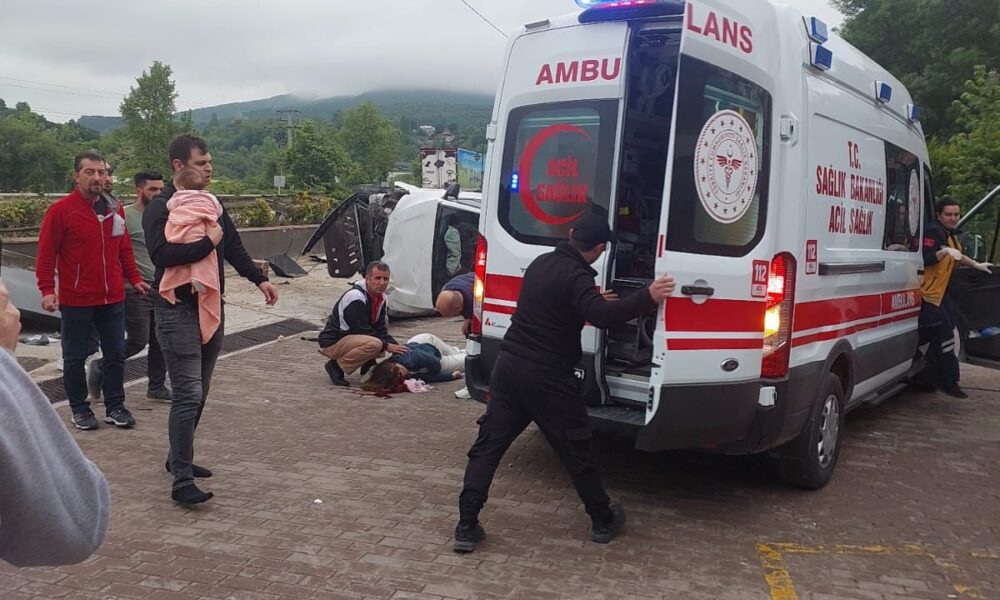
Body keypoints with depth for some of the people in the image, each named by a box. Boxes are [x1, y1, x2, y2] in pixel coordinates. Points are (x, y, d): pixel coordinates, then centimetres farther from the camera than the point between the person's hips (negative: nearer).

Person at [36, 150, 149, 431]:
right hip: (76, 301, -5)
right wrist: (47, 290, -15)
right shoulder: (60, 210, -9)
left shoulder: (115, 209, 7)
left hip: (113, 299, 5)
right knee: (75, 357, 7)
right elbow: (46, 254, -9)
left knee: (116, 355, 9)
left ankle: (115, 406, 21)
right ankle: (80, 409, 20)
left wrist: (134, 278, 11)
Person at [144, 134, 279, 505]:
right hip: (178, 311, -8)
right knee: (188, 395, -11)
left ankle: (179, 459, 31)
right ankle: (182, 481, -7)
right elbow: (161, 254, -25)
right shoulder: (161, 207, -10)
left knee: (199, 391, 16)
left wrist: (259, 279, 10)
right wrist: (208, 242, -21)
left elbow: (233, 246, 19)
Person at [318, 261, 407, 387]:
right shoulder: (355, 297, -24)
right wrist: (386, 346, -18)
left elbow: (380, 328, 3)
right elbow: (362, 331, -23)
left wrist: (396, 346, -12)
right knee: (374, 344, -32)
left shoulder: (381, 297, 3)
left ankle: (369, 364, 10)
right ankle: (337, 366, -12)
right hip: (332, 342, -9)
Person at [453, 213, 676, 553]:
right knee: (576, 452, 9)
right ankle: (603, 521, 25)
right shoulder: (576, 275, -13)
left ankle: (467, 527, 4)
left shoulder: (541, 263, 13)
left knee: (487, 447, 7)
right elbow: (600, 316, -29)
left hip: (509, 365, 7)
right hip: (547, 378, -7)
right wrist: (648, 297, -27)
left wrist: (592, 301, 38)